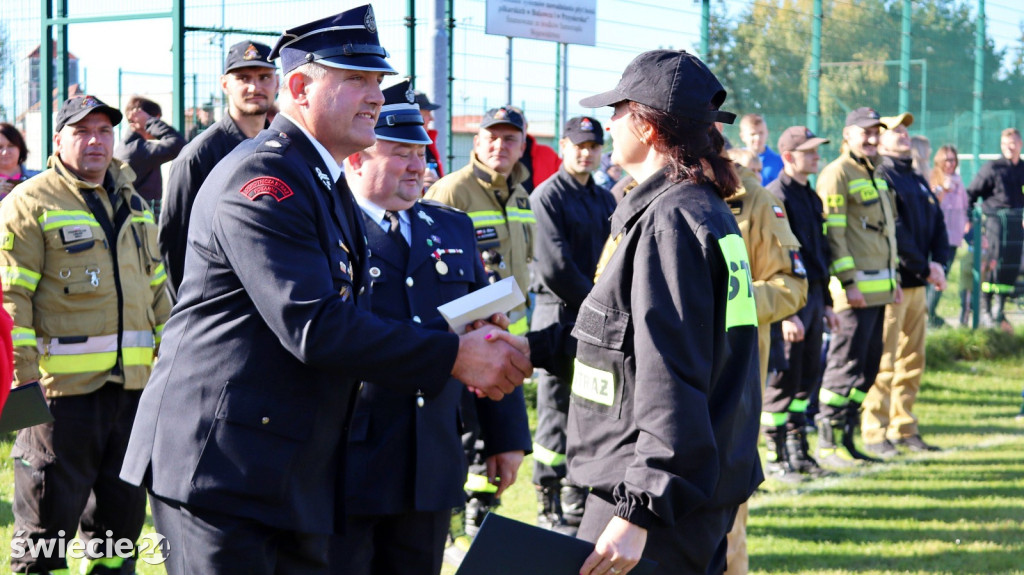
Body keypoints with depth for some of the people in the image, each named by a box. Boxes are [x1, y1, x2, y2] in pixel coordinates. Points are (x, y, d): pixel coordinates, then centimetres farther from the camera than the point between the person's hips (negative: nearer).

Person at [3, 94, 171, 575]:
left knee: (122, 512, 14)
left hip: (133, 385, 6)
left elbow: (156, 292, 23)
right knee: (50, 517, -1)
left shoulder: (134, 206, 18)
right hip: (63, 387, -6)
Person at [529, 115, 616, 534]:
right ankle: (550, 512, 2)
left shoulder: (605, 200, 17)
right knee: (558, 417, -4)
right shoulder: (547, 196, -6)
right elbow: (554, 267, -13)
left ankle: (579, 506, 18)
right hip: (561, 318, -7)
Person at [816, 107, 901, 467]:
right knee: (846, 363, -8)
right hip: (856, 286, -9)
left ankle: (846, 439, 16)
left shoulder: (875, 174, 20)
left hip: (879, 286, 9)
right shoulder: (837, 174, -9)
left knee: (868, 365, 10)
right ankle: (827, 442, -2)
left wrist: (894, 278, 20)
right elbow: (833, 232, -15)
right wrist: (848, 282, -19)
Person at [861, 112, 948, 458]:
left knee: (913, 362, 11)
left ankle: (904, 429, 18)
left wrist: (939, 262, -2)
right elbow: (893, 232, -16)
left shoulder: (918, 182, 20)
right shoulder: (880, 177, -8)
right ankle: (874, 433, -3)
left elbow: (938, 225, 16)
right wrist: (925, 266, -14)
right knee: (883, 362, -7)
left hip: (918, 285, 8)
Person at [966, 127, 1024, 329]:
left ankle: (999, 310, 16)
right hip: (995, 220, -5)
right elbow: (971, 193, -3)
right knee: (992, 265, -6)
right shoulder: (992, 168, -4)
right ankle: (985, 311, 2)